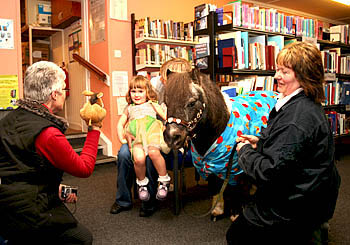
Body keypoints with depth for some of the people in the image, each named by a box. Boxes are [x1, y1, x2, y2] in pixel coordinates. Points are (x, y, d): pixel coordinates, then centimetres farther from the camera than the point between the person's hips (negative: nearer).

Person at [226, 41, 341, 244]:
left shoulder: (298, 117, -29)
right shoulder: (304, 104, 4)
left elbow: (269, 172, -28)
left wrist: (245, 151, -12)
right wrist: (261, 142, 4)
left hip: (297, 203, -10)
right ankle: (311, 227, 24)